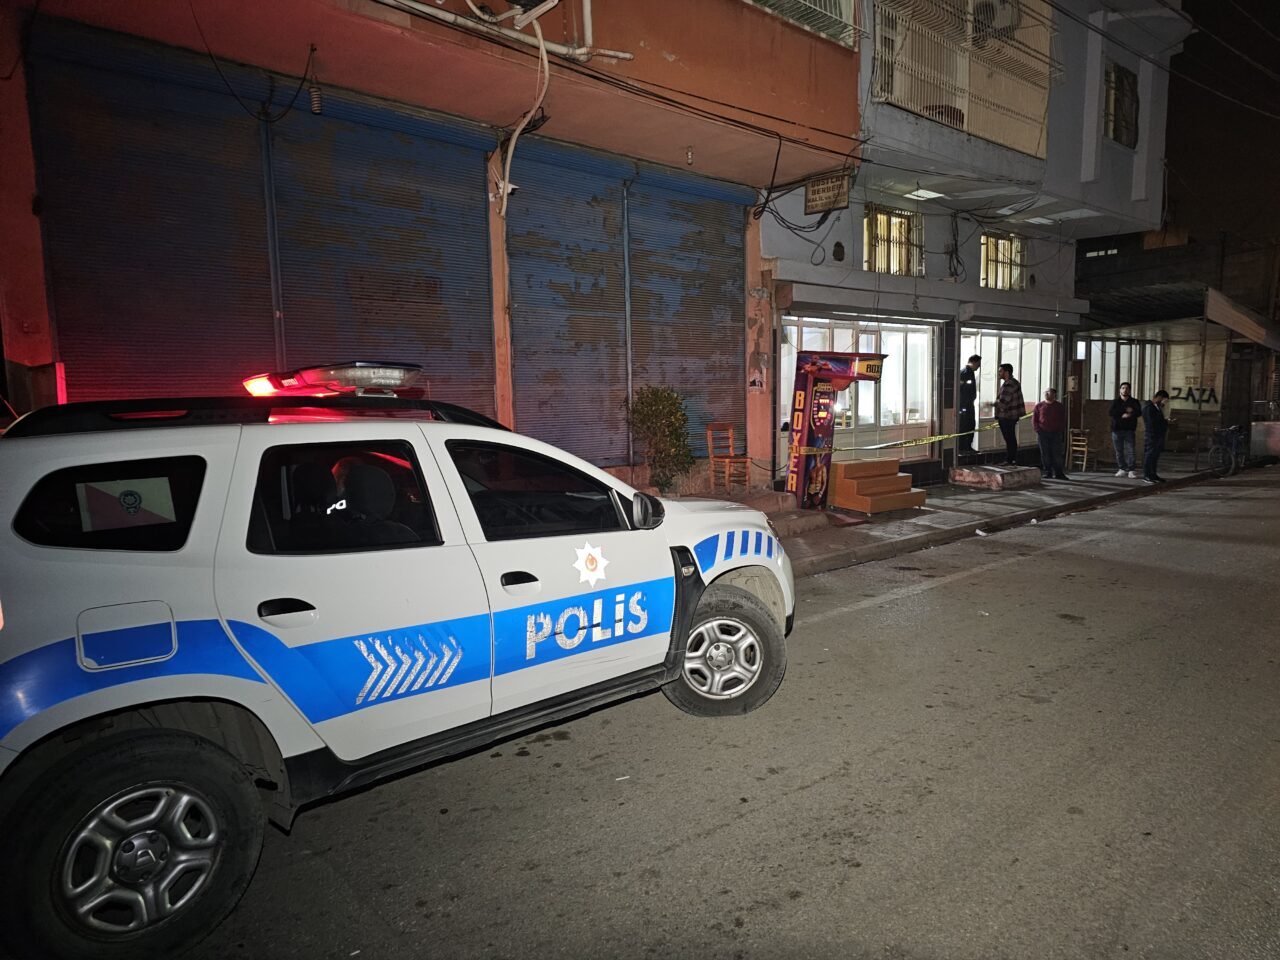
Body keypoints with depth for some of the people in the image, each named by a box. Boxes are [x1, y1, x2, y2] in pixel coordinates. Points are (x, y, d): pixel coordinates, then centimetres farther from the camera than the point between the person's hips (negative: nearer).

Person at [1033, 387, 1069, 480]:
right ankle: (1047, 472, 7)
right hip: (1042, 433, 0)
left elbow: (1063, 420, 11)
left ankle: (1058, 473, 0)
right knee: (1045, 453, 1)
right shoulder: (1039, 406, 7)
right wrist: (1038, 429, -4)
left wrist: (1061, 430, -2)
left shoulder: (1060, 407, 9)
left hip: (1056, 434, 0)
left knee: (1057, 453, -4)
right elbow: (1034, 419, 8)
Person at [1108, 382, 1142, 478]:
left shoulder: (1134, 402, 7)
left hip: (1129, 429, -1)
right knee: (1119, 451, 5)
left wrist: (1125, 414, -20)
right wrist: (1125, 410, -15)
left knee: (1130, 450, -8)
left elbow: (1139, 412, -8)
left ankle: (1131, 471, -7)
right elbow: (1111, 412, -8)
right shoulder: (1115, 402, 9)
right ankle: (1122, 469, 14)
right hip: (1117, 429, 1)